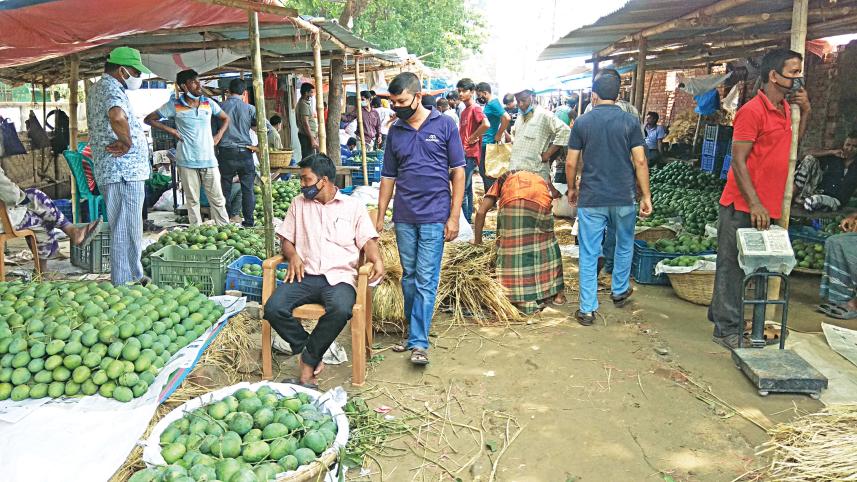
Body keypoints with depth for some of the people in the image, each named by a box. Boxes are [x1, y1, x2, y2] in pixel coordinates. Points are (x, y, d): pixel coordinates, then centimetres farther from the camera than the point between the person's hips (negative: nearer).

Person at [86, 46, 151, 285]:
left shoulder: (97, 88, 19)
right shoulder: (111, 89, -15)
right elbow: (117, 116, -37)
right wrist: (127, 142, -22)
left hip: (111, 169, 11)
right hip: (124, 169, -11)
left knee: (124, 228, 19)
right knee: (126, 230, -5)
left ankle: (133, 276, 31)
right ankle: (125, 285, 0)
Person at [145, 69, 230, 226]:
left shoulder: (209, 103, 5)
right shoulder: (174, 105, -1)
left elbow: (226, 119, 20)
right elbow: (149, 119, 6)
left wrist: (219, 135, 5)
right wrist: (171, 130, -3)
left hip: (209, 160, 2)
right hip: (187, 162, -1)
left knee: (218, 200, 2)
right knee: (192, 201, 7)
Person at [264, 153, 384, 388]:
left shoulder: (353, 206, 12)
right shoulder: (299, 204, 19)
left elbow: (368, 241, 6)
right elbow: (286, 239, 19)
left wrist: (377, 260, -15)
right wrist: (293, 255, -4)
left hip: (340, 276, -2)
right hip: (305, 275, 3)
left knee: (340, 310, -36)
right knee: (273, 308, -26)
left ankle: (308, 362, -14)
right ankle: (313, 357, -8)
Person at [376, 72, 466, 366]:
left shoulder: (444, 125, -2)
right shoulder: (395, 131, 9)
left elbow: (458, 172, -2)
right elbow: (388, 177, 13)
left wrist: (454, 217, -8)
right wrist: (380, 217, 9)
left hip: (434, 216, -4)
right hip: (403, 217, 4)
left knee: (426, 280, -3)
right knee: (409, 277, 12)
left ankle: (419, 342, 2)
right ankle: (414, 329, 27)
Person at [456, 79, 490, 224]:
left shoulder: (475, 108, -11)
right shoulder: (464, 111, 16)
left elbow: (486, 125, -28)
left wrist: (473, 138, -18)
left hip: (470, 154, -10)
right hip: (463, 153, 10)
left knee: (462, 189, -11)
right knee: (467, 189, 15)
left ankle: (465, 220, -6)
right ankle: (468, 218, 23)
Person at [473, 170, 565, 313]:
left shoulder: (502, 180, 36)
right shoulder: (540, 180, 43)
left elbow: (481, 212, 24)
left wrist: (477, 241, 31)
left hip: (513, 203, -2)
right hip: (541, 203, 3)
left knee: (513, 249, 8)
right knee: (545, 244, 22)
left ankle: (525, 301, 10)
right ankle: (557, 293, 31)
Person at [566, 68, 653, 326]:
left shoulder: (582, 122, -2)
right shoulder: (630, 121, -3)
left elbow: (571, 163, 0)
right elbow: (640, 161, -5)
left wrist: (572, 188, 16)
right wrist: (646, 196, 3)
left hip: (591, 198, -1)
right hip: (623, 198, 1)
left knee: (589, 254, 3)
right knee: (624, 245, 24)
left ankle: (587, 310, 5)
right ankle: (619, 292, 39)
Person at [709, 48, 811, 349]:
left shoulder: (784, 108, 13)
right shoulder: (752, 111, -13)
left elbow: (794, 142, 26)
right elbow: (738, 161, -17)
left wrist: (805, 110, 11)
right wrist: (754, 205, -21)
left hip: (764, 206, 8)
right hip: (743, 206, -8)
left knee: (741, 265, 16)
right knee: (732, 265, 0)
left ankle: (720, 312, 29)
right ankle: (727, 330, 7)